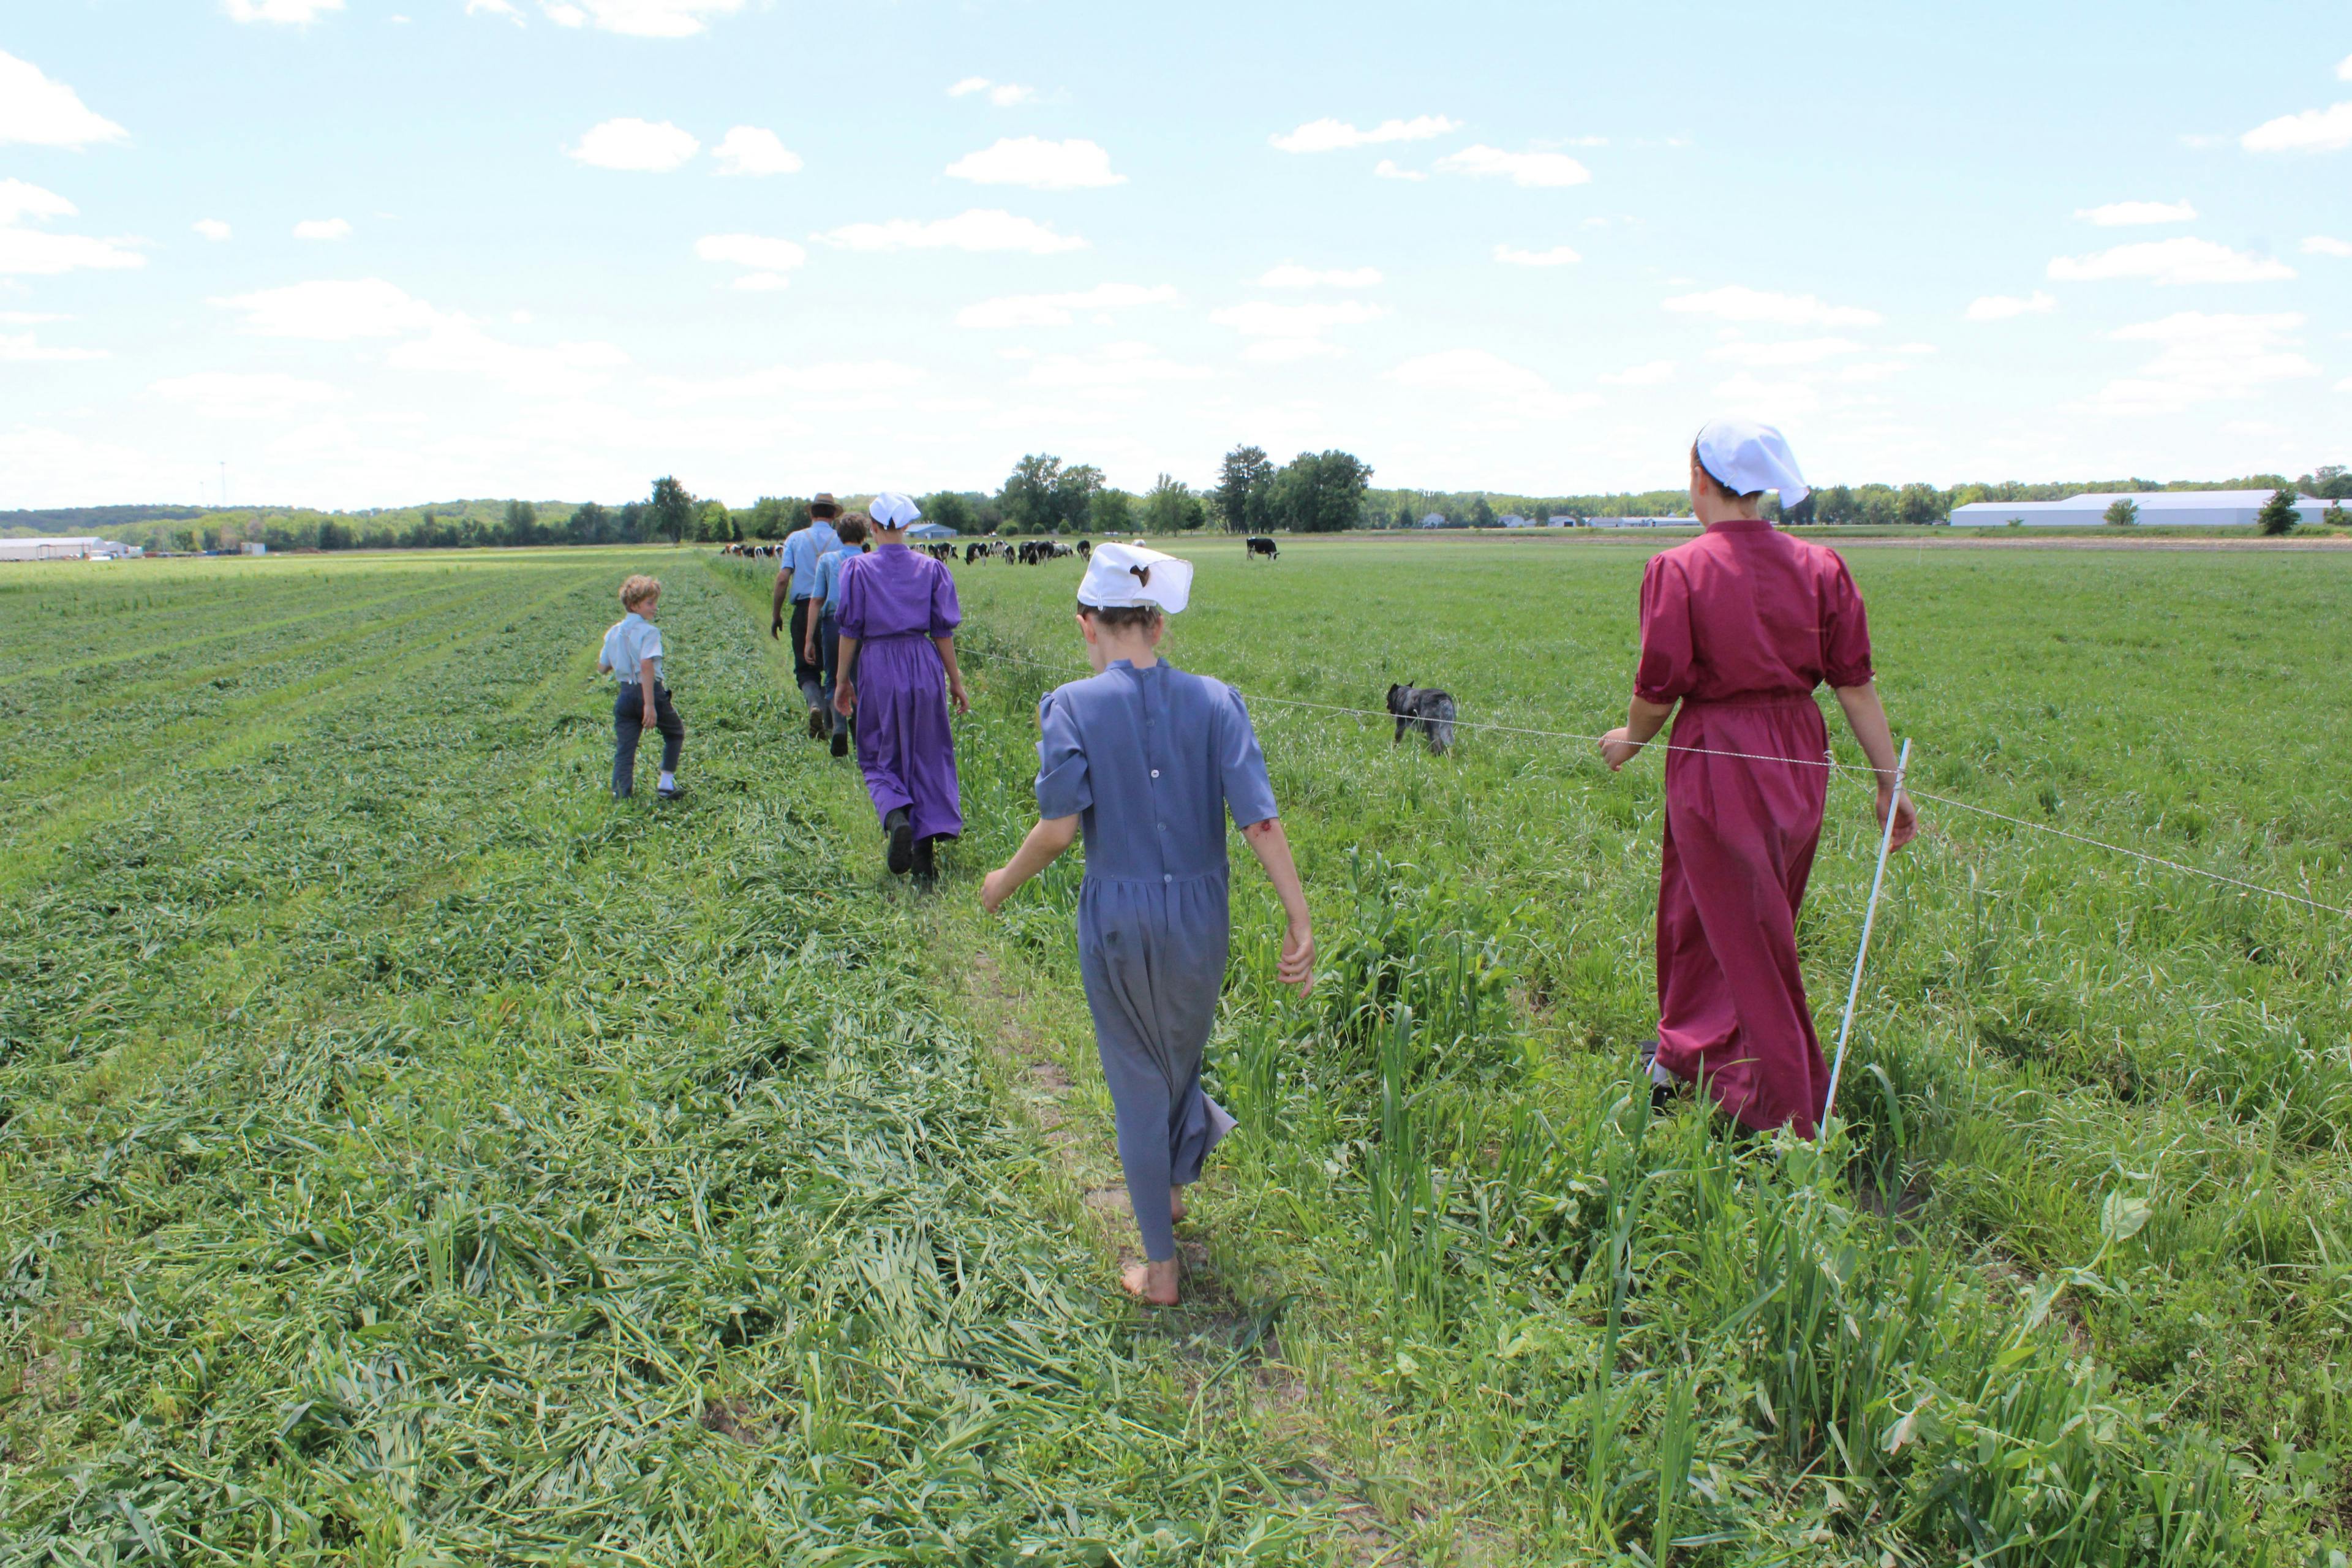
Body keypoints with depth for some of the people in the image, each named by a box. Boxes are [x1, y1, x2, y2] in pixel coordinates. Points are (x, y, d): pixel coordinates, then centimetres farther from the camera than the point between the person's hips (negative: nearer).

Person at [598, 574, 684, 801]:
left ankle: (621, 798, -3)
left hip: (625, 695, 5)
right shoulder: (649, 631, -11)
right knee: (675, 732, 20)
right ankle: (666, 783, 17)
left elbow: (601, 668, 16)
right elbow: (646, 665, -24)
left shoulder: (613, 632, 10)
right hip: (650, 693, -5)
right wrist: (650, 705, -27)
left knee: (624, 752, 5)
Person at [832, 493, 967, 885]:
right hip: (923, 665, 2)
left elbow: (850, 631, -3)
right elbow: (943, 631, 3)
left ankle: (896, 818, -19)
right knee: (926, 759, 10)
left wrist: (843, 680, 6)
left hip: (877, 668, -2)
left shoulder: (858, 569, -4)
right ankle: (924, 862, 8)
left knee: (879, 759, 13)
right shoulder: (931, 568, 2)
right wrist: (956, 680, 10)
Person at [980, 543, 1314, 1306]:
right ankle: (1173, 1187, 52)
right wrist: (1300, 923, -8)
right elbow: (1259, 819, -11)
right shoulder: (1214, 700, -6)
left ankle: (1160, 1268, 25)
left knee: (1138, 1083, 13)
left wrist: (1005, 882, 1)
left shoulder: (1072, 707, -11)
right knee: (1183, 1055, 28)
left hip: (1116, 916, -2)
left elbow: (1058, 825, -17)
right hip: (1199, 913, 2)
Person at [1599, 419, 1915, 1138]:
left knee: (1745, 936, 6)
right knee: (1701, 906, 22)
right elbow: (1856, 683, 0)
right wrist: (1890, 781, 5)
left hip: (1716, 761, -5)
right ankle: (1684, 1054, 41)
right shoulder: (1818, 565, 0)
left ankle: (1793, 1119, 14)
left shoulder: (1679, 570, -13)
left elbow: (1659, 690, -12)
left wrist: (1629, 739, 9)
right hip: (1798, 757, 5)